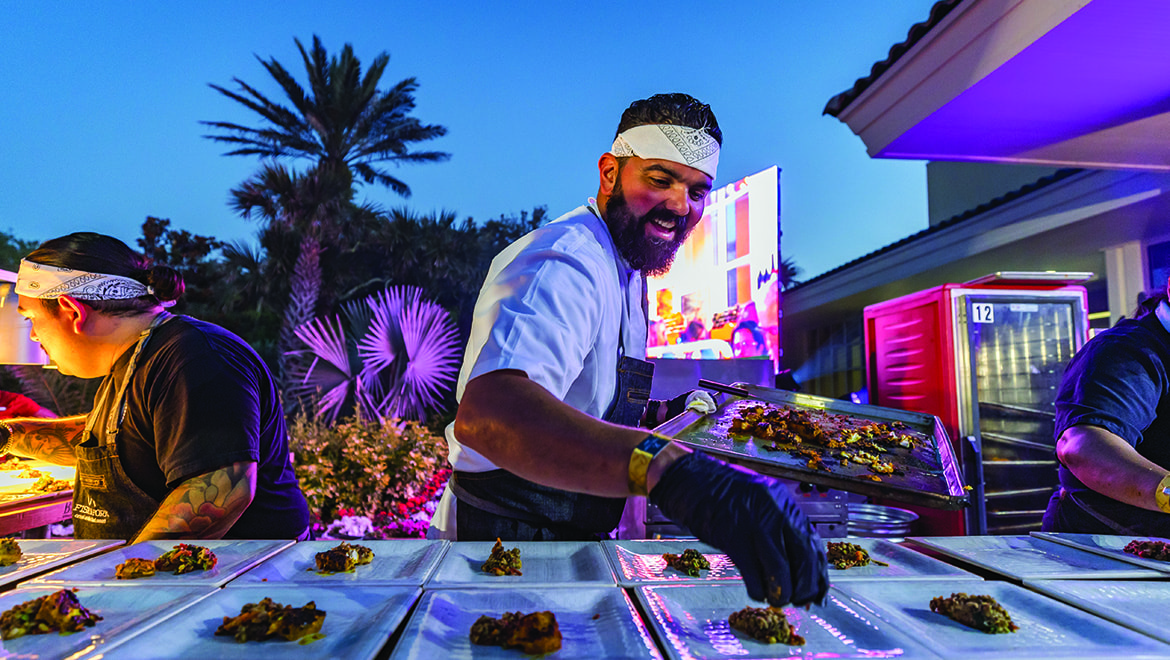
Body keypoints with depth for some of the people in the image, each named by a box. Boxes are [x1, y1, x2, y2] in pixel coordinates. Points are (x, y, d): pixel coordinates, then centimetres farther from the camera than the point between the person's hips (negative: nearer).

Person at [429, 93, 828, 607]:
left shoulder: (626, 272, 10)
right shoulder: (566, 264, -24)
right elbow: (485, 413, -45)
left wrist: (646, 416, 7)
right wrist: (668, 468, -57)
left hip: (569, 539, 9)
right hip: (505, 542, -9)